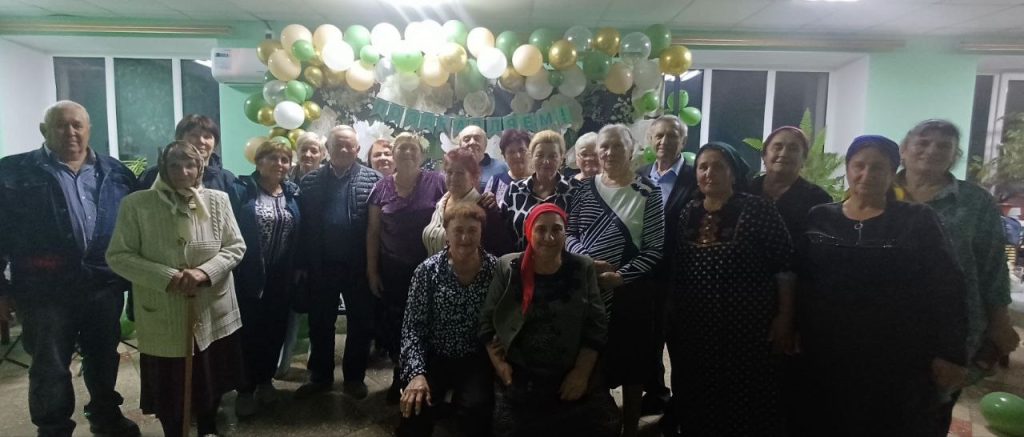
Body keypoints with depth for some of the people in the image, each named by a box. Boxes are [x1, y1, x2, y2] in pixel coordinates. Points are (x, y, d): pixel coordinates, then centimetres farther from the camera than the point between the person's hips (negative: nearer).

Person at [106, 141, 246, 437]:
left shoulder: (217, 200, -1)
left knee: (211, 382, 18)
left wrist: (205, 271, -17)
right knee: (168, 387, 12)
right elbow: (118, 256, -8)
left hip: (213, 314, 2)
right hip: (163, 318, -2)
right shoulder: (136, 204, -7)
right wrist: (167, 277, -20)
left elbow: (236, 246, 0)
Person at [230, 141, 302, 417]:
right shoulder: (242, 190, -5)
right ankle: (245, 389, 19)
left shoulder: (293, 194, 6)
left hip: (281, 277, 4)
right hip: (248, 275, -3)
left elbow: (299, 235, 7)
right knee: (248, 332, 5)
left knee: (275, 330, 13)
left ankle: (265, 380, 31)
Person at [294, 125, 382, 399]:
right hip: (321, 266, 2)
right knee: (319, 324, 12)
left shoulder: (373, 179, -2)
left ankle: (354, 377, 25)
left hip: (359, 265, -2)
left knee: (360, 324, 9)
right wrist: (301, 263, -1)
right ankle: (320, 376, 29)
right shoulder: (310, 181, 5)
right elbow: (302, 224, 3)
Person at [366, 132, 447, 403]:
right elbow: (373, 231, 6)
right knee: (394, 322, 10)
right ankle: (400, 375, 29)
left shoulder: (437, 182, -4)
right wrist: (372, 271, 4)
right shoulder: (382, 187, 3)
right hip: (392, 269, 2)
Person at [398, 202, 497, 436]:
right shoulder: (428, 270, -7)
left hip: (476, 360, 0)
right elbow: (413, 326, -8)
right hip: (434, 357, 0)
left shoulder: (496, 269, -6)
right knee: (415, 406, -21)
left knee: (475, 408, -24)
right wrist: (416, 373, -19)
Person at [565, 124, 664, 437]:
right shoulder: (585, 188, 5)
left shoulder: (647, 193, -4)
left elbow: (655, 249, -7)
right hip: (589, 289, 2)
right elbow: (569, 232, 5)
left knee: (632, 360, 10)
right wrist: (587, 261, -12)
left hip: (631, 291, -2)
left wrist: (621, 276, -17)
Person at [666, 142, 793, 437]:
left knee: (744, 401, 5)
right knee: (698, 399, 14)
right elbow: (674, 271, 10)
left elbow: (785, 266, -8)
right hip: (694, 327, 4)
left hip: (746, 325, -4)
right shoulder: (687, 214, 5)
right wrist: (672, 315, 11)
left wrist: (784, 317, -10)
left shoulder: (757, 210, -8)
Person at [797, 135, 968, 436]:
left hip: (901, 361, -1)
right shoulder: (819, 218, 3)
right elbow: (800, 280, 3)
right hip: (828, 358, 2)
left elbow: (948, 289, -5)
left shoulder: (918, 221, -2)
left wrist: (951, 354, -10)